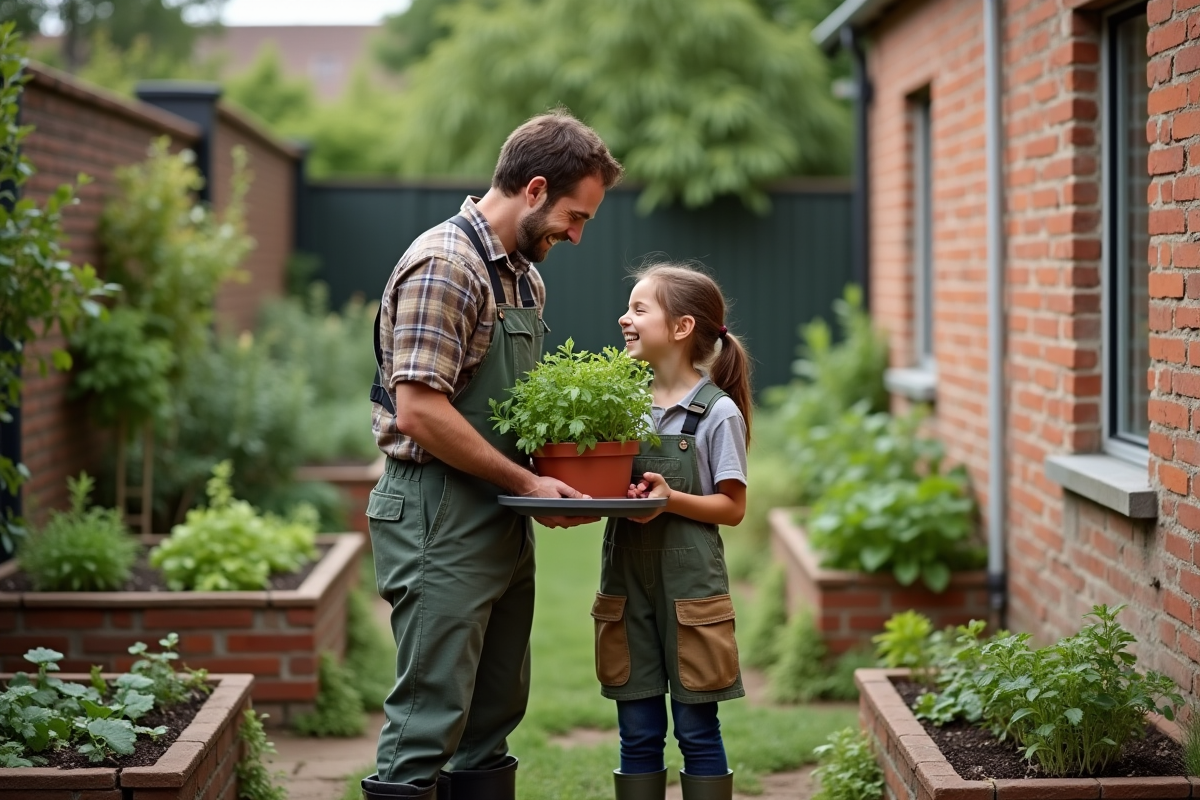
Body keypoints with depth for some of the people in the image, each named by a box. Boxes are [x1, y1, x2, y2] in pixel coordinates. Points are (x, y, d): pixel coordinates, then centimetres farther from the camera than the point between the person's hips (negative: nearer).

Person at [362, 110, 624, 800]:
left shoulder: (525, 275, 15)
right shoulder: (444, 265, -16)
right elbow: (419, 411, -23)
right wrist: (526, 482, -17)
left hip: (504, 524, 10)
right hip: (440, 521, -10)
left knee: (494, 717, 14)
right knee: (430, 720, -6)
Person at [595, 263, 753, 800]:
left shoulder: (717, 412, -7)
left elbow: (732, 508, -6)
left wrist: (671, 499, -21)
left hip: (689, 584, -4)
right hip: (628, 579, 4)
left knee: (697, 731, 3)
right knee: (638, 734, 8)